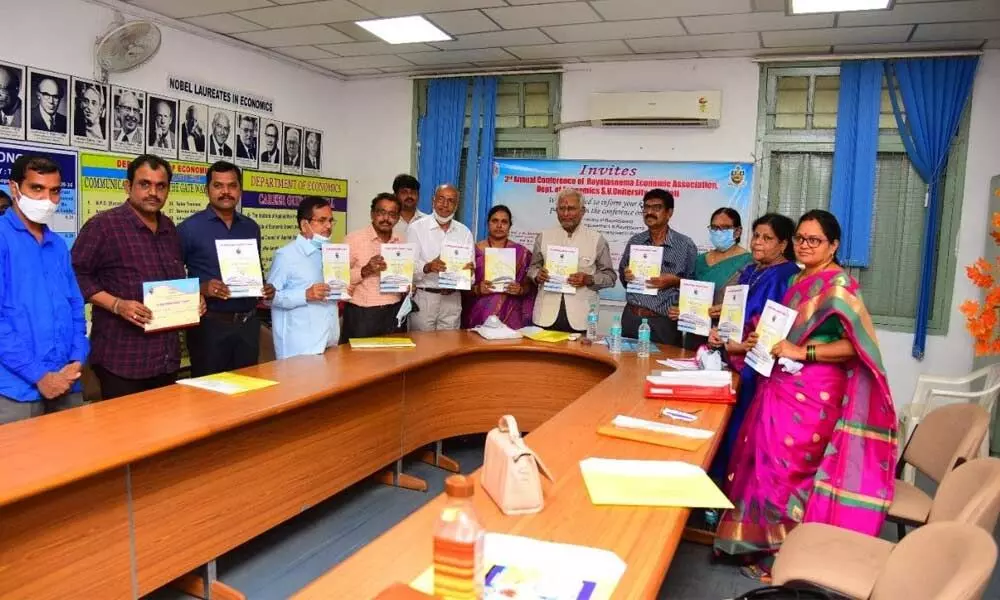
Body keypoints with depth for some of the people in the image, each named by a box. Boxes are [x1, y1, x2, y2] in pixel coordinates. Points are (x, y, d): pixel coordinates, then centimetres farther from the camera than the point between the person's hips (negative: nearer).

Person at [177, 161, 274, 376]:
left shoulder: (251, 227, 11)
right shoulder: (189, 228, -5)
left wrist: (265, 288, 0)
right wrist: (202, 288, -22)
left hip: (248, 323, 5)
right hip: (210, 324, -4)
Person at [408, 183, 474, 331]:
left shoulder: (464, 232, 10)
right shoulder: (416, 228, -2)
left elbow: (470, 268, 7)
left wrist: (469, 270, -16)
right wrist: (427, 267, -29)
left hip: (452, 299, 3)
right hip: (423, 297, -3)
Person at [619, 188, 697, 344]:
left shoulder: (685, 245, -3)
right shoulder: (634, 241, 8)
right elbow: (622, 272, 18)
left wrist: (675, 281, -19)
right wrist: (625, 275, -3)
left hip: (664, 322, -3)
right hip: (631, 318, 4)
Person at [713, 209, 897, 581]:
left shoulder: (839, 284, -13)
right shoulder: (797, 280, 14)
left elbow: (856, 344, -20)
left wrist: (801, 352, -22)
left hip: (812, 392, -8)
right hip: (783, 385, 8)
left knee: (787, 466, -1)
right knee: (766, 460, 12)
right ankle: (765, 541, 26)